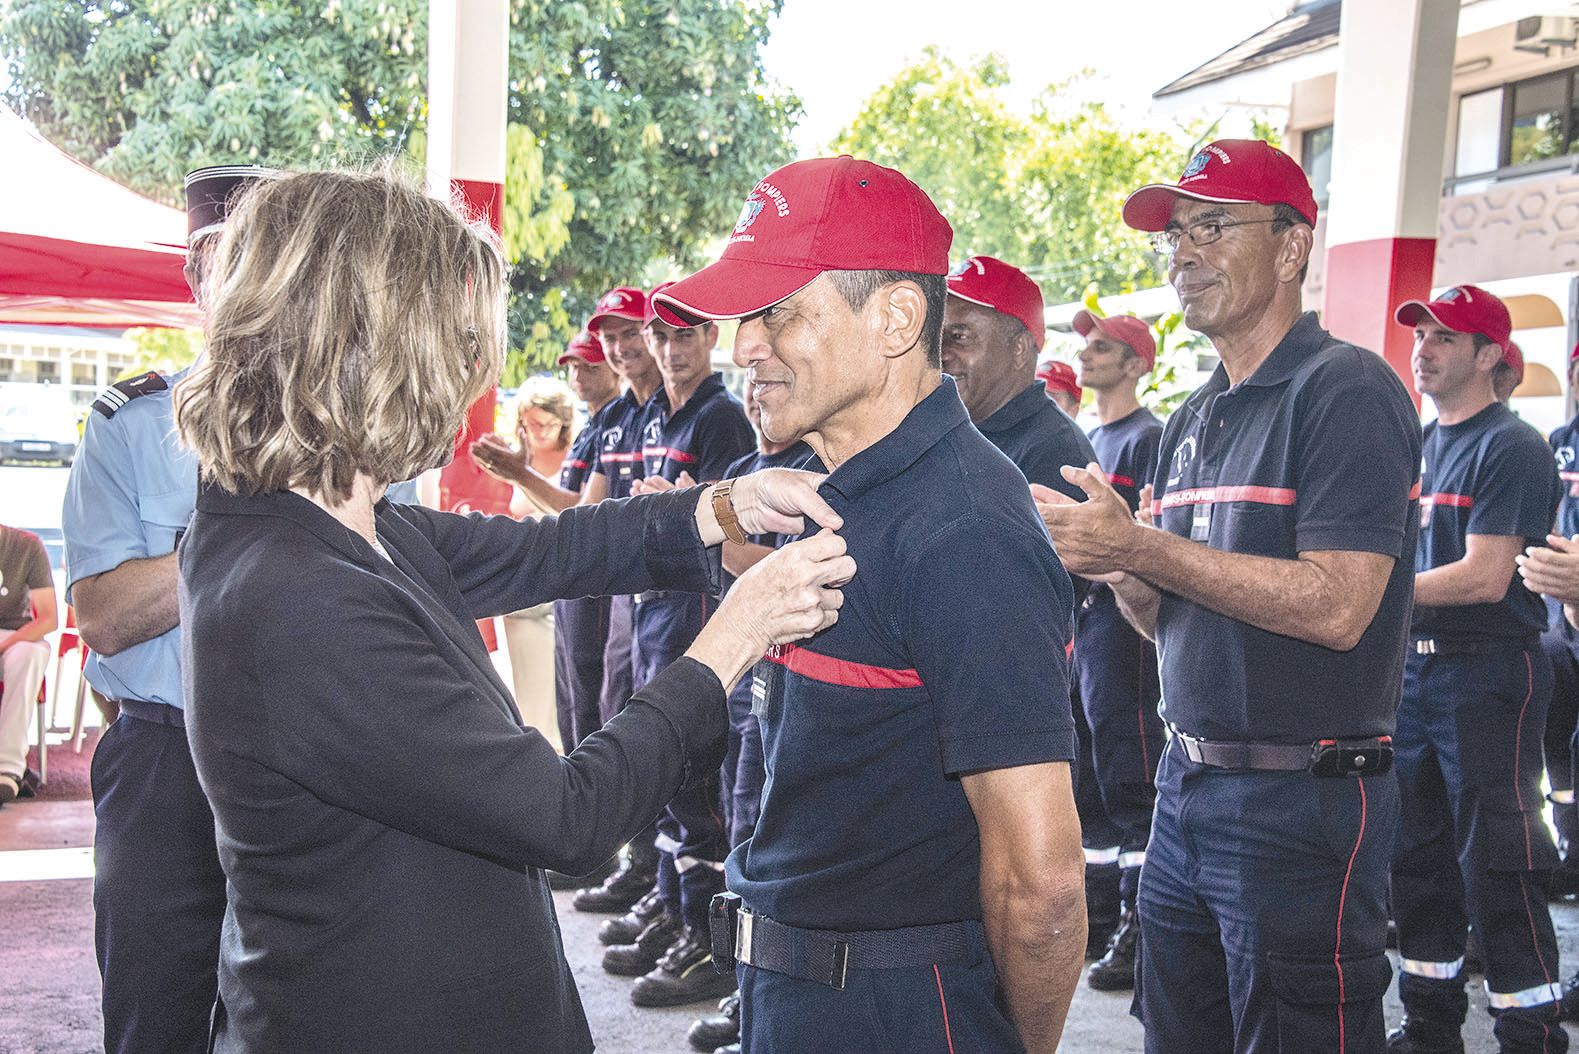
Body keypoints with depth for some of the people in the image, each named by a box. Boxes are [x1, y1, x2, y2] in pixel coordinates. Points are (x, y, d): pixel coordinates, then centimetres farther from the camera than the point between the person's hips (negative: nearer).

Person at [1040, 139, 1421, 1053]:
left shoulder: (1349, 389, -11)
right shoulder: (1192, 421, 14)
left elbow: (1336, 608, -22)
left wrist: (1142, 546, -22)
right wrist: (1113, 565, -5)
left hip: (1304, 798, -8)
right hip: (1189, 784, 8)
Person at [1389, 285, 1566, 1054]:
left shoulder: (1510, 446, -11)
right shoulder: (1418, 443, 14)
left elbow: (1485, 578, -18)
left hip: (1487, 673, -8)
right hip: (1414, 666, 8)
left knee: (1496, 867, -5)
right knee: (1418, 855, 13)